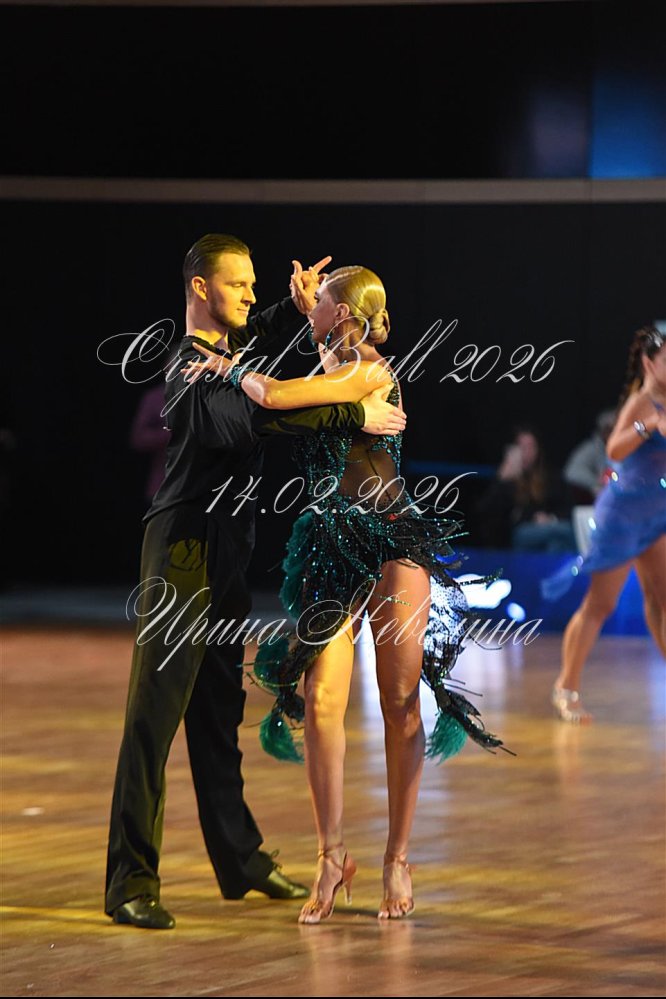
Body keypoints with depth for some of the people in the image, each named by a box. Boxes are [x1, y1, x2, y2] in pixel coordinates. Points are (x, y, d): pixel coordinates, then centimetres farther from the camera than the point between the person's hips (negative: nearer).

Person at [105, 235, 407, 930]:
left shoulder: (232, 346, 12)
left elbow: (262, 331, 35)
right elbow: (262, 417, -33)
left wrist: (298, 306, 13)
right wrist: (356, 417, -30)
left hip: (226, 556, 10)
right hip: (184, 555, -9)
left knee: (220, 713, 15)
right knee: (155, 715, -9)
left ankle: (240, 860, 23)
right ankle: (130, 882, -10)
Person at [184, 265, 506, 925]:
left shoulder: (369, 372, -9)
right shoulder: (328, 373, 14)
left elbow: (273, 396, -17)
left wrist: (227, 368, 1)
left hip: (392, 545, -7)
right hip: (332, 551, 7)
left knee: (399, 702, -2)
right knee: (321, 701, -5)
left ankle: (398, 859, 4)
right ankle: (332, 856, 0)